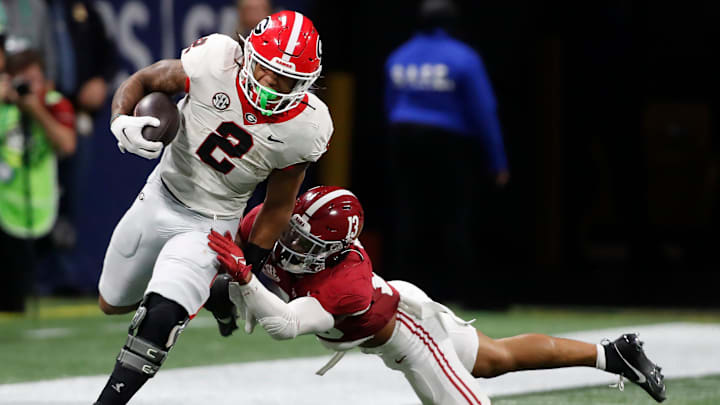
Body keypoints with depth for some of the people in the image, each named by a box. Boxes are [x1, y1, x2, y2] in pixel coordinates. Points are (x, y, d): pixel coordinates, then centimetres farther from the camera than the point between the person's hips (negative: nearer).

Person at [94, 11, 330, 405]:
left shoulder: (303, 129, -20)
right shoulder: (214, 65, -25)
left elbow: (277, 206, -6)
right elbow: (141, 81, -8)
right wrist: (121, 121, -29)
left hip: (211, 222, -3)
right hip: (161, 195, 3)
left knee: (159, 320, -23)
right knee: (112, 303, 21)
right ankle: (200, 290, 48)